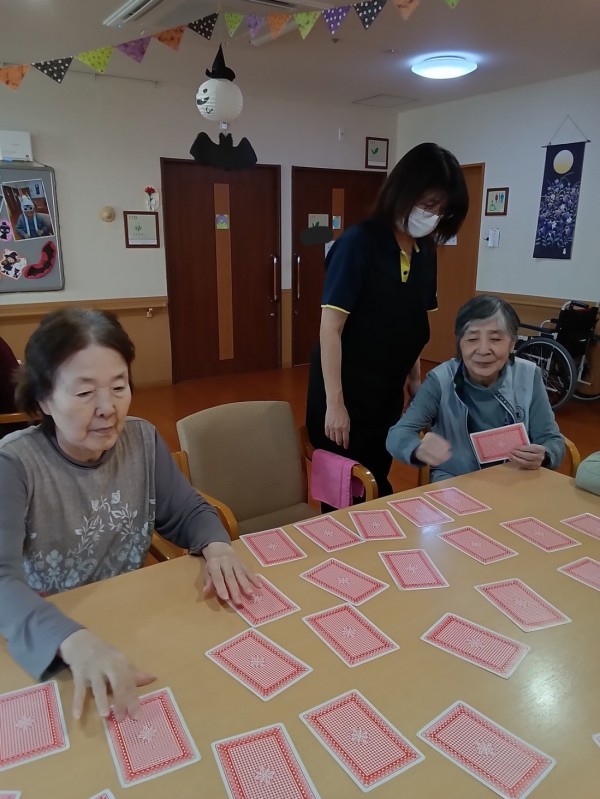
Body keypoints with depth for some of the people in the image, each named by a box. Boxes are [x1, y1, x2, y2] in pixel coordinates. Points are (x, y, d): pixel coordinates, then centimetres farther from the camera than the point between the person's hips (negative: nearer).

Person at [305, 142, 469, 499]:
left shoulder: (425, 252, 3)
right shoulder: (359, 242, -16)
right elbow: (330, 327, -19)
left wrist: (415, 380, 11)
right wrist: (335, 403, -20)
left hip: (389, 392, 6)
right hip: (345, 392, -6)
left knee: (376, 483, 17)